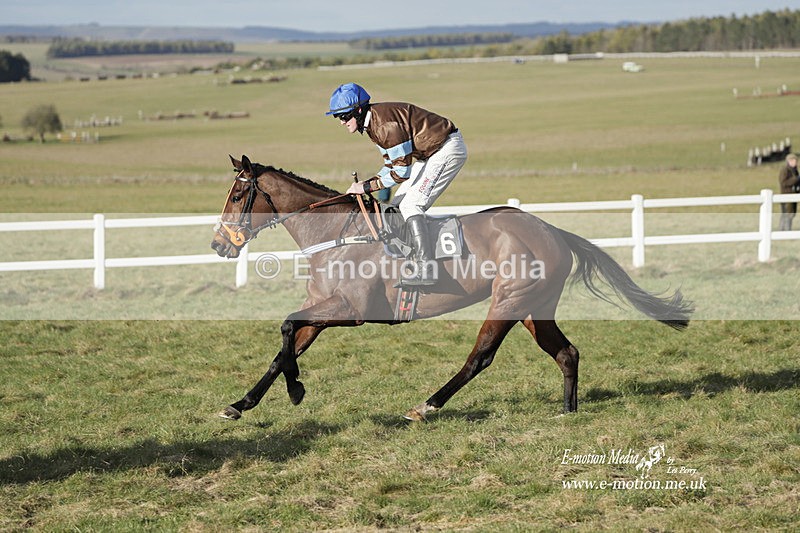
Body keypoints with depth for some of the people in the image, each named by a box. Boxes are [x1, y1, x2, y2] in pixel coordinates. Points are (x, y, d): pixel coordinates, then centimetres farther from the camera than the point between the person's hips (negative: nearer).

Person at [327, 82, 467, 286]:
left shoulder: (386, 123, -27)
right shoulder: (371, 123, 4)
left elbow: (402, 171, -26)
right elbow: (392, 163, 12)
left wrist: (368, 187, -20)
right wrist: (367, 184, -1)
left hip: (448, 149, -11)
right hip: (430, 152, 11)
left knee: (410, 206, -17)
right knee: (399, 203, 11)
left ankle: (425, 270, -21)